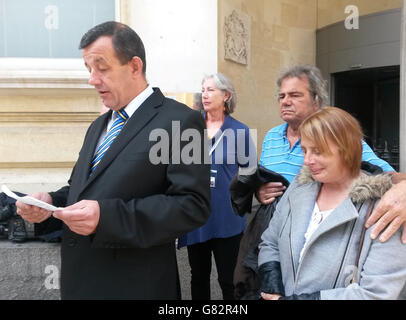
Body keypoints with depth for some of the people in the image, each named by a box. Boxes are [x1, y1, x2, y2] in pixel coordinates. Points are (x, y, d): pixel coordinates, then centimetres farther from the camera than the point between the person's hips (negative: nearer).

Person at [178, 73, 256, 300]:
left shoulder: (239, 131, -3)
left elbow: (249, 171, 2)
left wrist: (231, 190, -3)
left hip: (226, 219, -2)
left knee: (227, 278, 9)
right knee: (199, 277, 16)